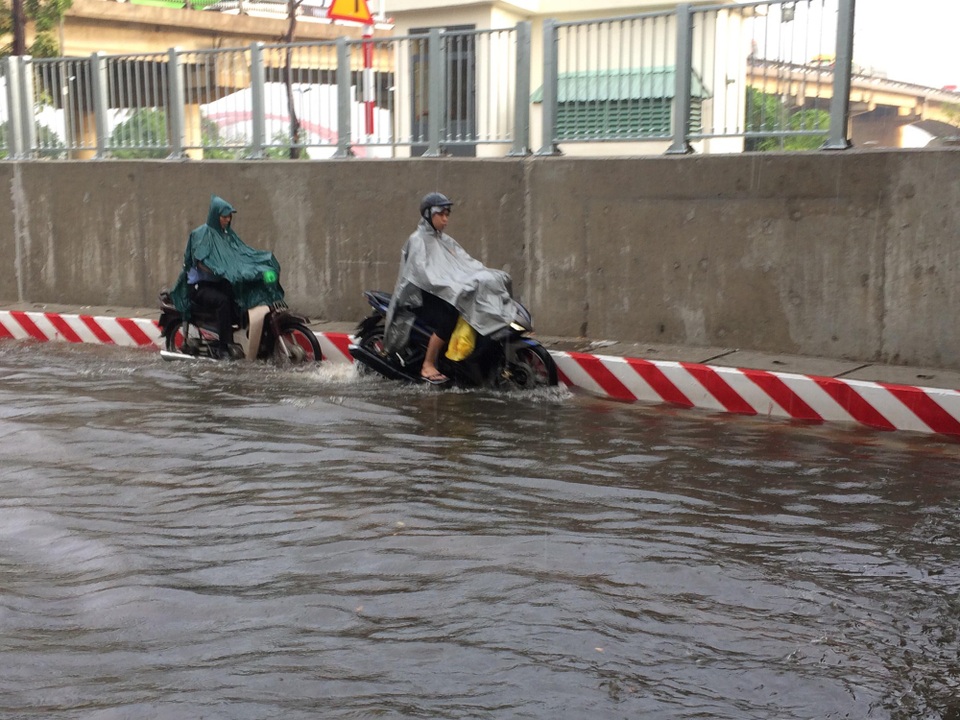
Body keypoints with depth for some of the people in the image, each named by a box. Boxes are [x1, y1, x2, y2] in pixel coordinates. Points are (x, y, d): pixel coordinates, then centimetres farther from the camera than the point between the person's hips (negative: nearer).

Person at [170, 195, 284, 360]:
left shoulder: (228, 233, 11)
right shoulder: (201, 233, -10)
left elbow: (243, 252, 3)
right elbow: (200, 260, -21)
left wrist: (265, 259, -13)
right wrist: (220, 273, -33)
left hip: (219, 283, 7)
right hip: (200, 285, -7)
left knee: (246, 296, -17)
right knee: (223, 300, -35)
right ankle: (223, 347, -28)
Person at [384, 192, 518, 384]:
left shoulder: (445, 241, 17)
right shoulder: (417, 240, -8)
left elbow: (466, 262, 7)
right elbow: (423, 272, -22)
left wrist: (489, 276, -9)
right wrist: (450, 288, -34)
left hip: (441, 293, 7)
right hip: (421, 295, -7)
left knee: (477, 311, -15)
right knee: (448, 318, -33)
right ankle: (428, 367, -24)